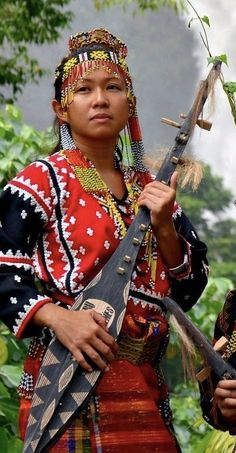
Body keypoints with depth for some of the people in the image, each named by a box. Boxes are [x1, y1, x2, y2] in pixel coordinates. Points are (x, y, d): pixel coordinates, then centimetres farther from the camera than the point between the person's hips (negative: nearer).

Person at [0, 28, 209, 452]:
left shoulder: (150, 188, 13)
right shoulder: (42, 181, -2)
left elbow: (188, 291, 10)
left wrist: (163, 227, -6)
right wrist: (58, 318, -25)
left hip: (147, 388, 5)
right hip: (71, 378, -5)